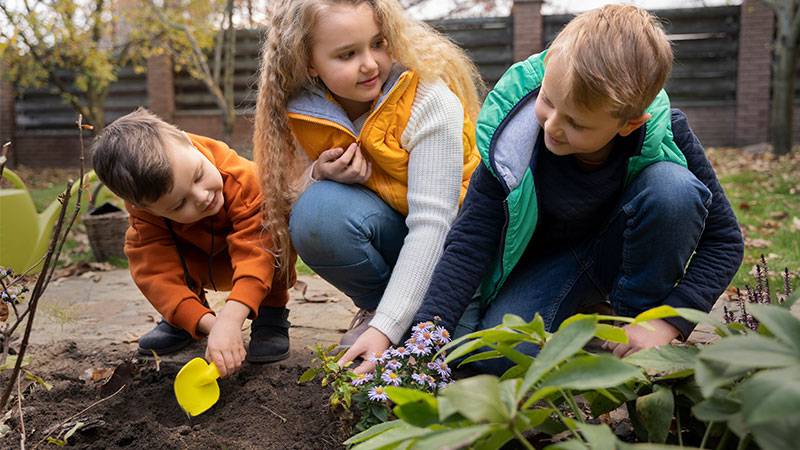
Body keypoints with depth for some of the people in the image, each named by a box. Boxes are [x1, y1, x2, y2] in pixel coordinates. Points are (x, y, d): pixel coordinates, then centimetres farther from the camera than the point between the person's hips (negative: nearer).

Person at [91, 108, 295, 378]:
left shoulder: (244, 180, -38)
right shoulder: (144, 211, -30)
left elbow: (256, 254, -46)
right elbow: (158, 273, -34)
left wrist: (229, 320, -58)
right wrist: (210, 325, -48)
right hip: (199, 267, 3)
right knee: (138, 245, -23)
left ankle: (271, 314, -13)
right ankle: (180, 320, -1)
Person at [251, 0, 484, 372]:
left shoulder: (431, 100, -25)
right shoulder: (303, 111, -12)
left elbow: (431, 223, -30)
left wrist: (386, 328, -36)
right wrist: (320, 176, -24)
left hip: (447, 233, -3)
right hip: (386, 231, 3)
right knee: (317, 208, -30)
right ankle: (376, 305, -4)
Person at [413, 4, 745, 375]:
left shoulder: (664, 132, -26)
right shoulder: (512, 139, -27)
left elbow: (724, 239, -17)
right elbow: (469, 242, -24)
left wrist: (667, 322, -28)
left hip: (624, 247, 1)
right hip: (543, 260, 0)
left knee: (674, 187, -31)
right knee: (488, 354, -26)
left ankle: (636, 313, -10)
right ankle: (581, 312, 4)